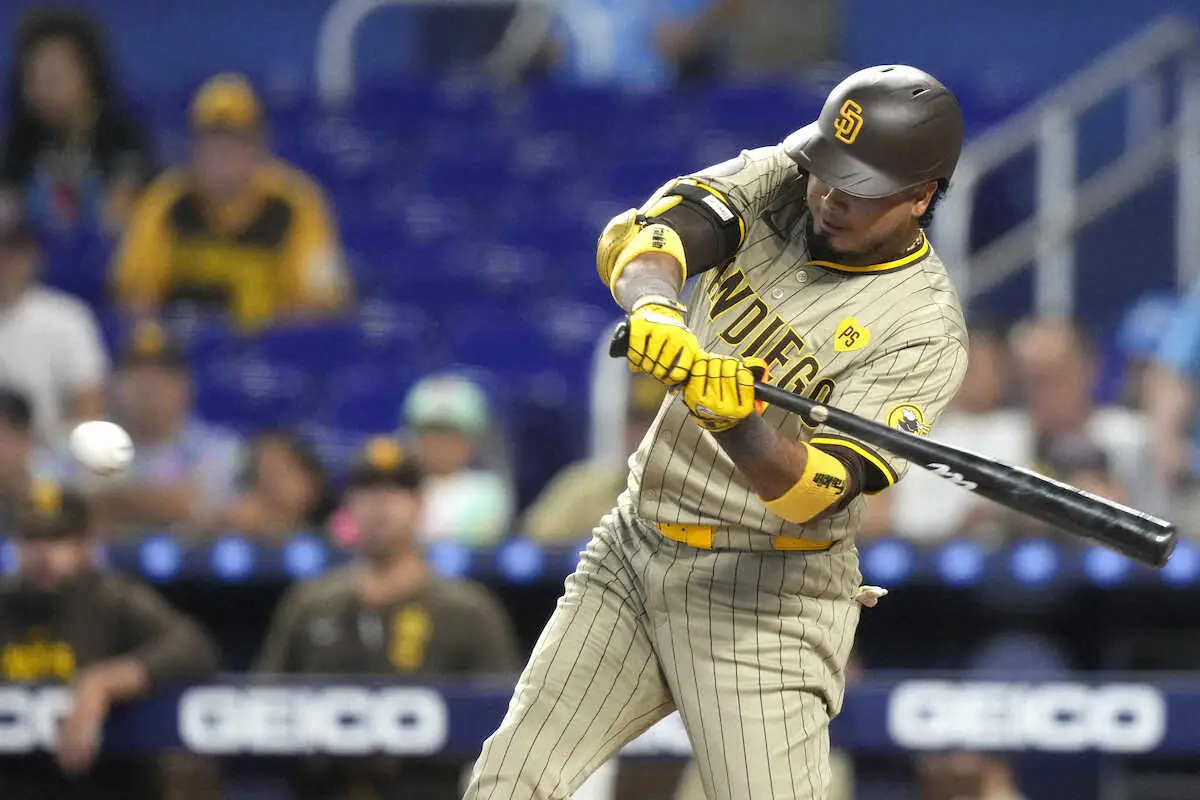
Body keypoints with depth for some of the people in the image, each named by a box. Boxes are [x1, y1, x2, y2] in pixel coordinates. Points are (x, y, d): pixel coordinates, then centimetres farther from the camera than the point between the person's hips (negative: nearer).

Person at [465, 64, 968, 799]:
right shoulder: (777, 185, -1)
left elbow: (817, 491, -24)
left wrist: (736, 421, -45)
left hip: (763, 596, -6)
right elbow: (640, 237, -18)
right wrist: (655, 309, -41)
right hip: (633, 547, 6)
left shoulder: (925, 329, -16)